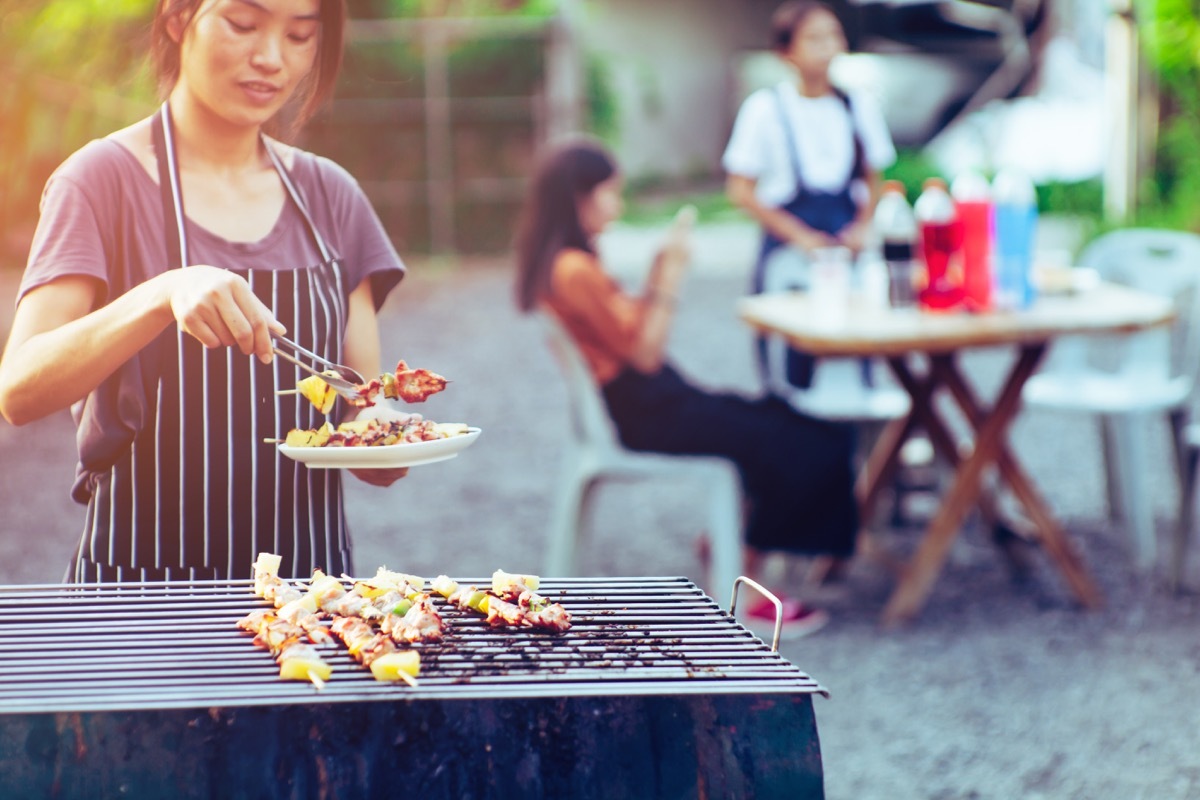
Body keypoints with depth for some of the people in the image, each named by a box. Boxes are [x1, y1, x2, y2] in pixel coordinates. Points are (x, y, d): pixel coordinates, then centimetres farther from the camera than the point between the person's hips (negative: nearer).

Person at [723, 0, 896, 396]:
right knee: (789, 381, -4)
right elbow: (740, 191, -4)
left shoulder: (859, 106, 6)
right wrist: (800, 235, -12)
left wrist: (862, 225, -3)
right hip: (787, 256, -3)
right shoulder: (766, 108, -5)